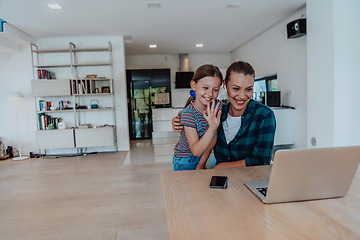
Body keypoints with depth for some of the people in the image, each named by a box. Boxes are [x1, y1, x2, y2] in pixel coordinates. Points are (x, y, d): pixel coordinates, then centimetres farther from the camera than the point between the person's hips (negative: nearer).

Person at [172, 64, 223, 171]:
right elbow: (196, 151, -30)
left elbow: (213, 138, -9)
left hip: (203, 158, 4)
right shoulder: (188, 113, -27)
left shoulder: (216, 106, -11)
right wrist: (212, 128, -42)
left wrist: (201, 164, -10)